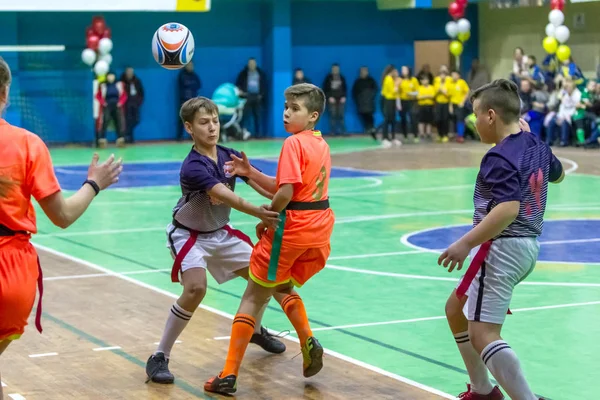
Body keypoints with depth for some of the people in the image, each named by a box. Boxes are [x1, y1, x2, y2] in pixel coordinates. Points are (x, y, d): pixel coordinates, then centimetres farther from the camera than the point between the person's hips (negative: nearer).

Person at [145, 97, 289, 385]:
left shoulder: (229, 156, -10)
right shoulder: (193, 167, -30)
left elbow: (264, 187, -15)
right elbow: (224, 196, -45)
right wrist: (259, 214, -58)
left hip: (220, 232, 7)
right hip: (189, 235, -7)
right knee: (195, 289, -27)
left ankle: (255, 331, 37)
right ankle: (159, 357, -15)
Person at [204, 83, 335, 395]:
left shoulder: (294, 143, -13)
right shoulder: (321, 144, 11)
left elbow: (284, 194, -21)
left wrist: (265, 222, -6)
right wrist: (250, 172, 4)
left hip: (292, 228, -8)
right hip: (320, 230, 8)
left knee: (253, 297, 3)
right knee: (284, 287, 28)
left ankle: (229, 375, 1)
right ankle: (308, 343, 5)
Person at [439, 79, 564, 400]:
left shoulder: (499, 158, -20)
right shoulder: (536, 146, 8)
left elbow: (509, 209, -32)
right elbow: (558, 175, 30)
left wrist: (466, 243, -32)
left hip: (502, 249, -10)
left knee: (482, 335, -13)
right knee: (456, 309, 23)